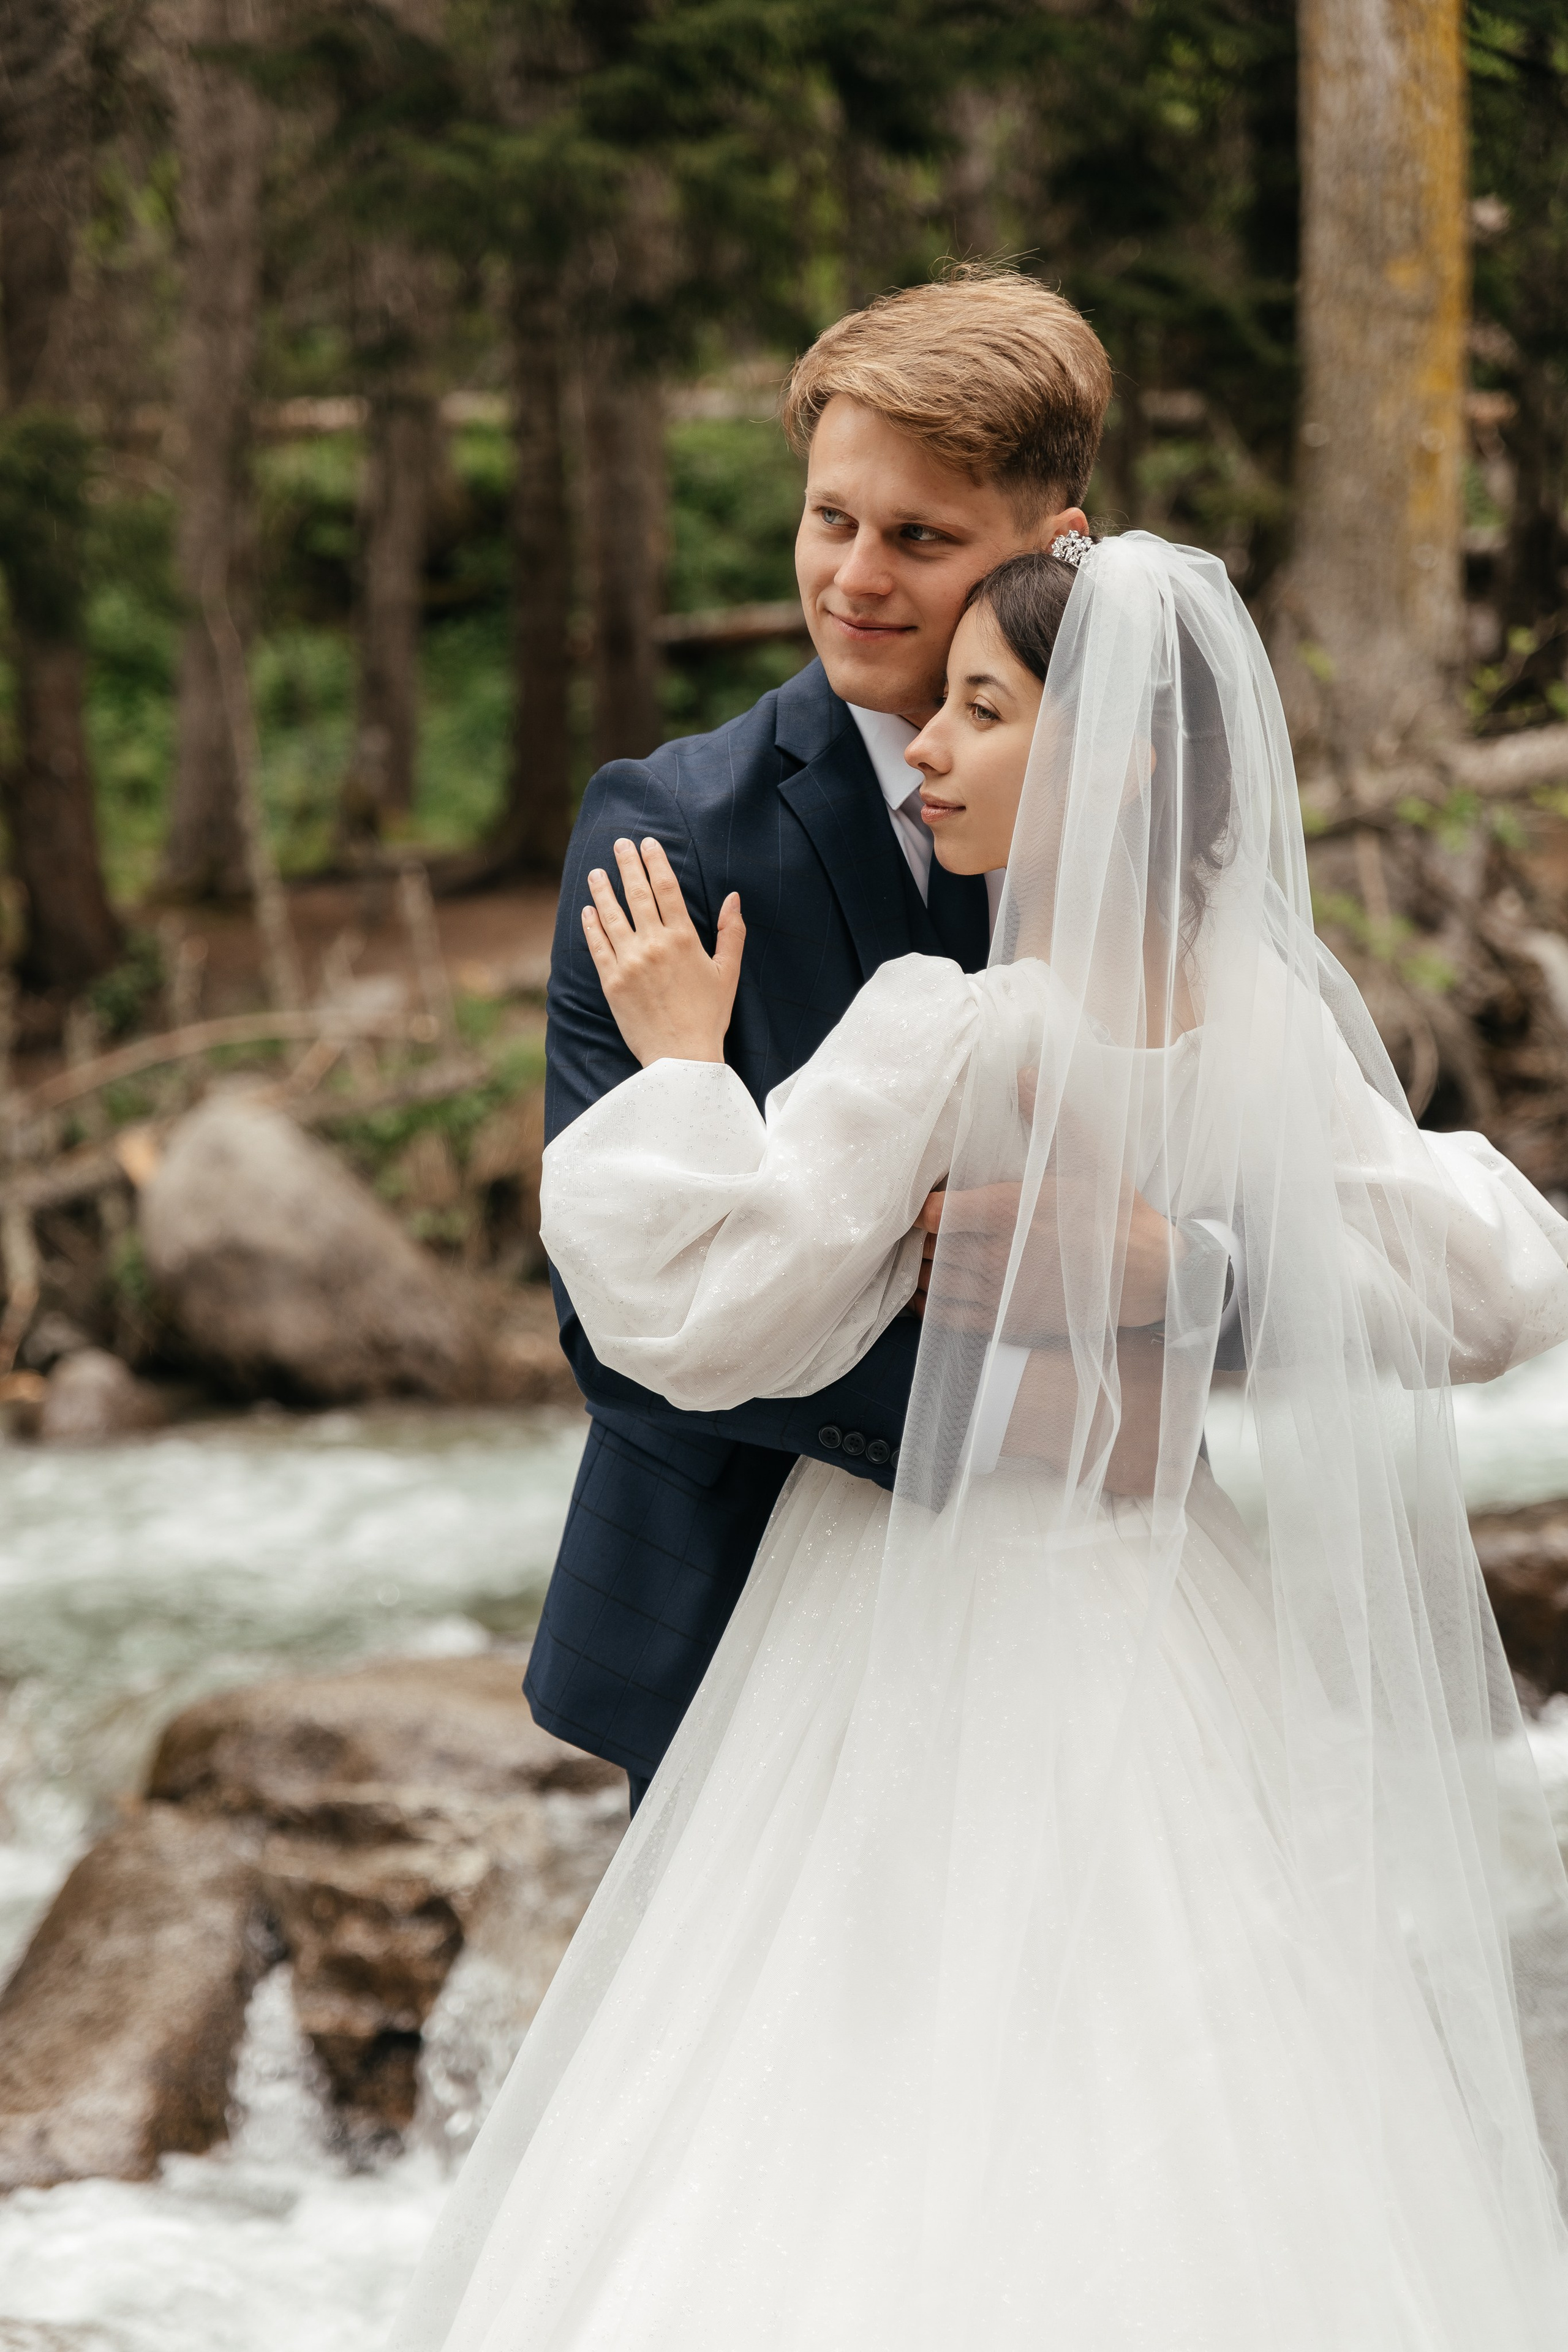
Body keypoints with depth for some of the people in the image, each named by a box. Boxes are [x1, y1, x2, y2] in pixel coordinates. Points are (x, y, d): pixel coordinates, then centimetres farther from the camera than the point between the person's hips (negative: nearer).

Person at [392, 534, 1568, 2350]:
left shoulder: (949, 1032, -20)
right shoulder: (1277, 1027, -2)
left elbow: (701, 1311, -21)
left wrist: (680, 1061, -11)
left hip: (929, 1638, -6)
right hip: (1175, 1635, 6)